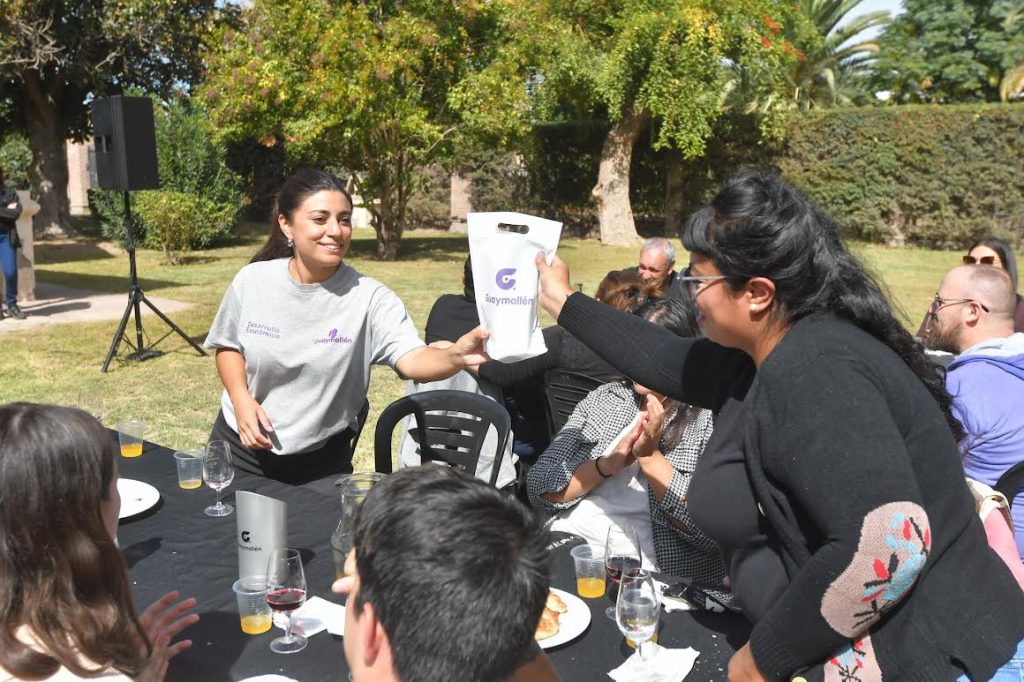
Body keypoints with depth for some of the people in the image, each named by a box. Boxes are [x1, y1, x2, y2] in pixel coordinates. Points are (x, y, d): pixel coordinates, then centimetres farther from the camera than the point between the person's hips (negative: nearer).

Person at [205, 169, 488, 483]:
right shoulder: (252, 281, -9)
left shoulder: (369, 297, -18)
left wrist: (455, 356, -53)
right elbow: (229, 346, 7)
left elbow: (412, 360, -31)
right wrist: (241, 398, -11)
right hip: (240, 446, 2)